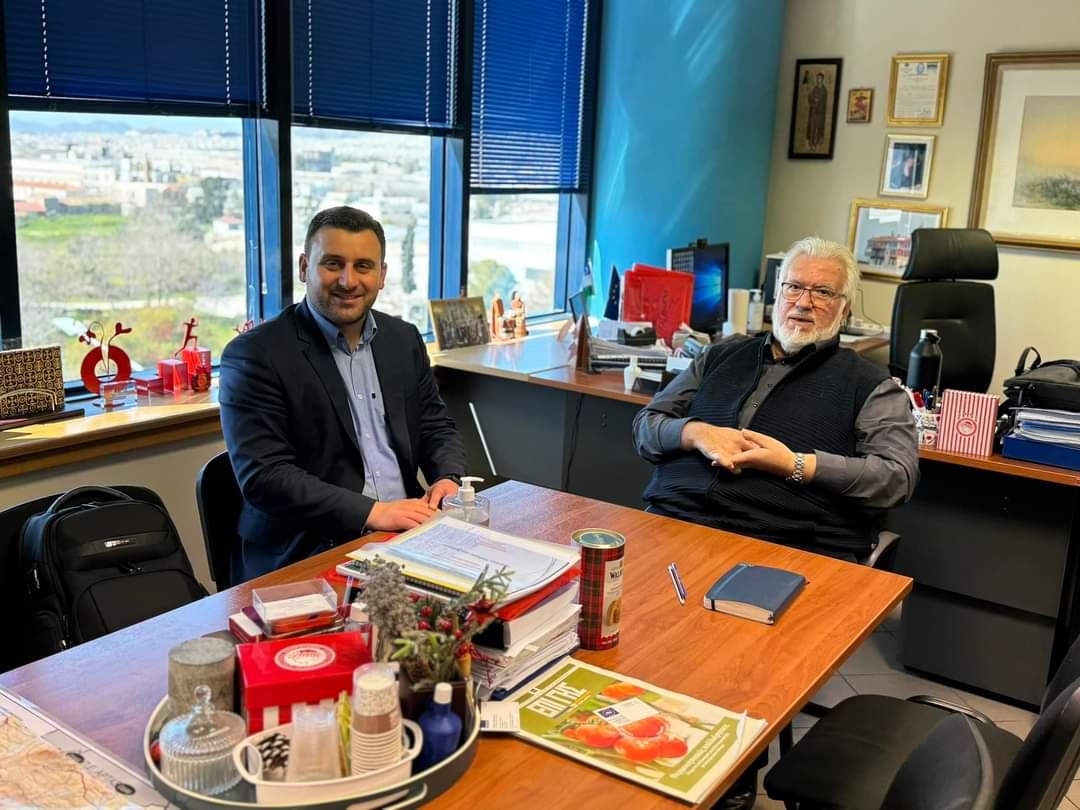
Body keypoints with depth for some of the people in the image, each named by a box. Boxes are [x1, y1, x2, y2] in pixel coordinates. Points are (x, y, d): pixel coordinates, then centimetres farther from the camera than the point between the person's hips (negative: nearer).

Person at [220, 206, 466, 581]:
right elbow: (263, 476, -14)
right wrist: (371, 512, -21)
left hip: (407, 533, 7)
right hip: (305, 558, -7)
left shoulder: (404, 339, 11)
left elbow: (436, 428, 18)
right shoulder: (254, 354, -7)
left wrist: (447, 479, -5)